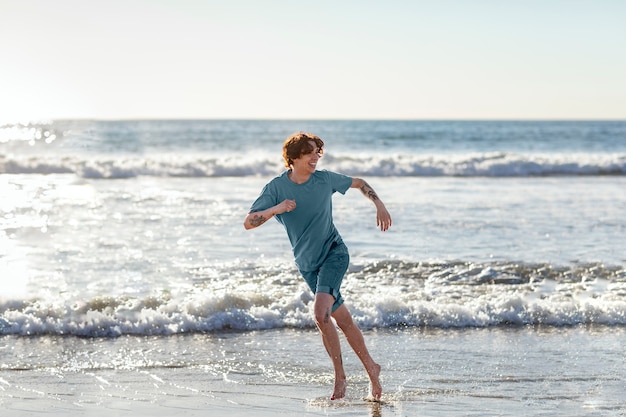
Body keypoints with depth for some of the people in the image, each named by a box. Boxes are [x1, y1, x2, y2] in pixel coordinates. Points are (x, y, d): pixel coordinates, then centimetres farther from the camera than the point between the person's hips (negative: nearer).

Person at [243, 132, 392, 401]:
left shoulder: (325, 179, -7)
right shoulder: (277, 187, -8)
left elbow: (358, 183, 13)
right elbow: (248, 223, -13)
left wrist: (379, 206, 2)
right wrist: (276, 209, -27)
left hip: (334, 253, -2)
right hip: (307, 263, 2)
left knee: (320, 313, -22)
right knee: (343, 319, 6)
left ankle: (340, 375, -10)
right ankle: (371, 369, 21)